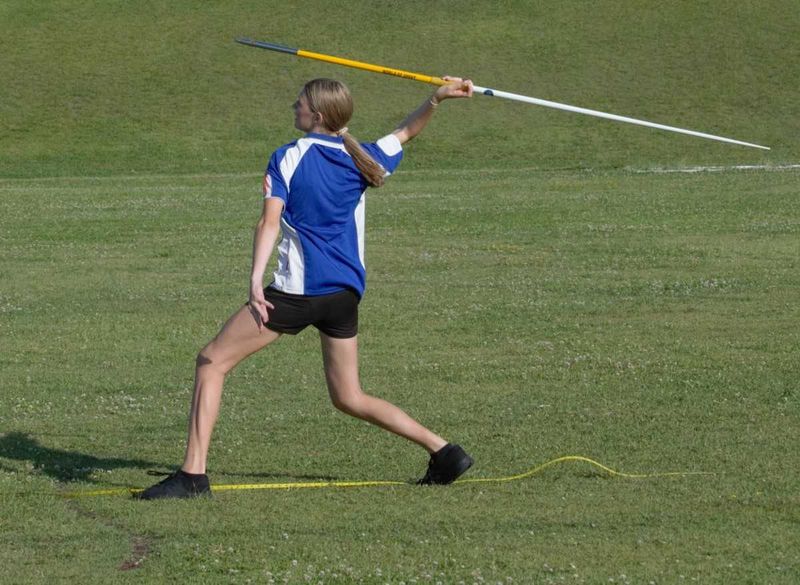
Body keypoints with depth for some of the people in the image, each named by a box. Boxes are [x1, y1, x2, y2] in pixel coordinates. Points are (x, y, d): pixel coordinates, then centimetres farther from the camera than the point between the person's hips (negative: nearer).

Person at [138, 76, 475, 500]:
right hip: (346, 293, 6)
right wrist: (437, 99, 23)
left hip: (297, 290, -6)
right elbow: (404, 134, 29)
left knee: (212, 361, 2)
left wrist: (256, 279, -25)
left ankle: (193, 474, -8)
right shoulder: (361, 159, 10)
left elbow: (270, 220, -16)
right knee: (348, 398, 19)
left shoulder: (288, 157, -4)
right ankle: (442, 451, 11)